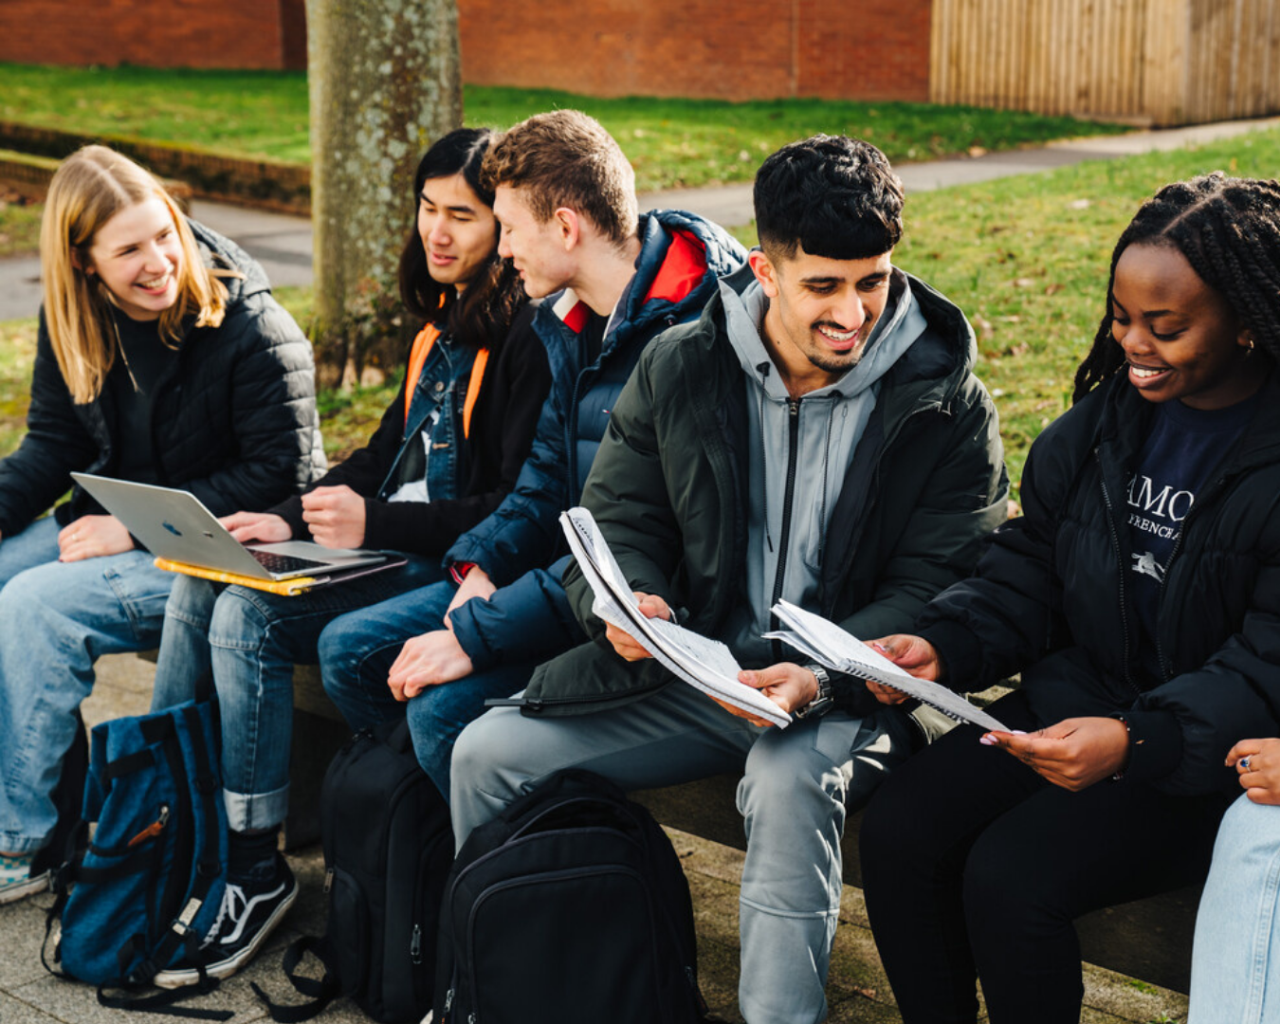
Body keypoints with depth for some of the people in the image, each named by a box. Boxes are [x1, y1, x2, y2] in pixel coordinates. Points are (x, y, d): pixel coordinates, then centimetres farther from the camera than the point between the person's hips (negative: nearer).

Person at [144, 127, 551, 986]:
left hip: (451, 565, -10)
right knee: (199, 588, -2)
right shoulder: (447, 319, 16)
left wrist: (376, 525, -23)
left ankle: (256, 868, -9)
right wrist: (292, 522, 5)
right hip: (389, 547, 10)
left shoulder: (524, 337, -14)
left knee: (248, 618, -22)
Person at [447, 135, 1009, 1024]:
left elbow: (932, 588, -9)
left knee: (790, 781, -38)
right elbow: (616, 520, 8)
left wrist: (822, 677, -26)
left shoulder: (947, 403, -6)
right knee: (488, 753, -7)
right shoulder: (679, 368, 3)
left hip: (849, 693, -4)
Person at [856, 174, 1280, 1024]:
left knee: (1010, 878, -24)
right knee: (897, 830, -13)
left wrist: (1136, 742, -33)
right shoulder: (1109, 414, 5)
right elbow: (1030, 571, 10)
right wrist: (942, 647, -9)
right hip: (1079, 700, 7)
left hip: (1209, 757, -6)